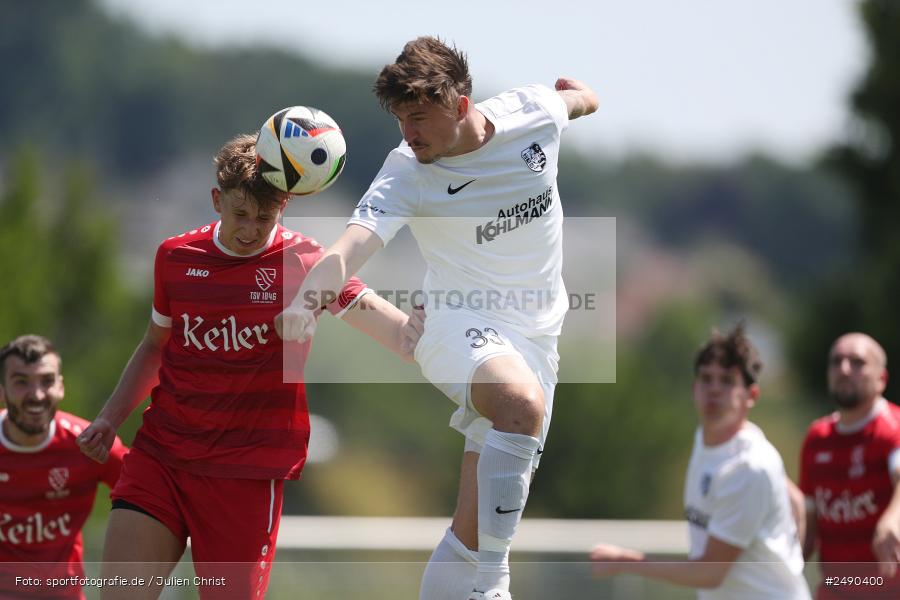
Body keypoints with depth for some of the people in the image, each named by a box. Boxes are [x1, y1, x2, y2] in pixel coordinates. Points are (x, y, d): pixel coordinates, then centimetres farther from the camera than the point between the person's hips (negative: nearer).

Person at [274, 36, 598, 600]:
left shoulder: (534, 113, -8)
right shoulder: (407, 172, -15)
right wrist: (309, 296, -48)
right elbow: (354, 243, -31)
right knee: (522, 402, -38)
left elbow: (583, 98, 16)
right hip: (460, 329, -3)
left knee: (475, 532, -2)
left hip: (536, 339, 3)